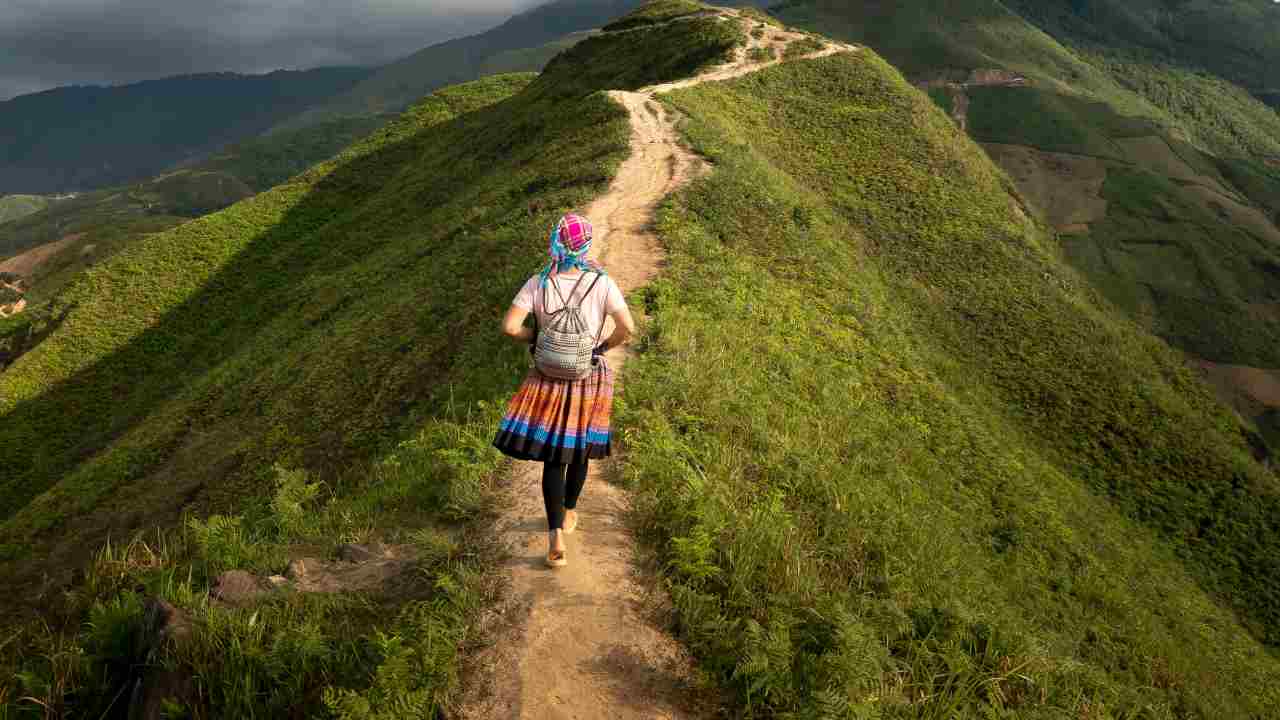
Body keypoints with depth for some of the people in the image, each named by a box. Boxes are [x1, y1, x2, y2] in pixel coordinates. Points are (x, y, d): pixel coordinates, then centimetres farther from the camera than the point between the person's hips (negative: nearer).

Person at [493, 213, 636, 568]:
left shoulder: (538, 283, -10)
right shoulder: (601, 282, -12)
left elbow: (509, 327, -17)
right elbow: (627, 327, -20)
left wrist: (536, 336, 2)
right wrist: (605, 345, -1)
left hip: (549, 379, 0)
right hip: (590, 378, 0)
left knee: (553, 457, 7)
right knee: (579, 449, 22)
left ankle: (556, 536, -5)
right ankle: (569, 513, 42)